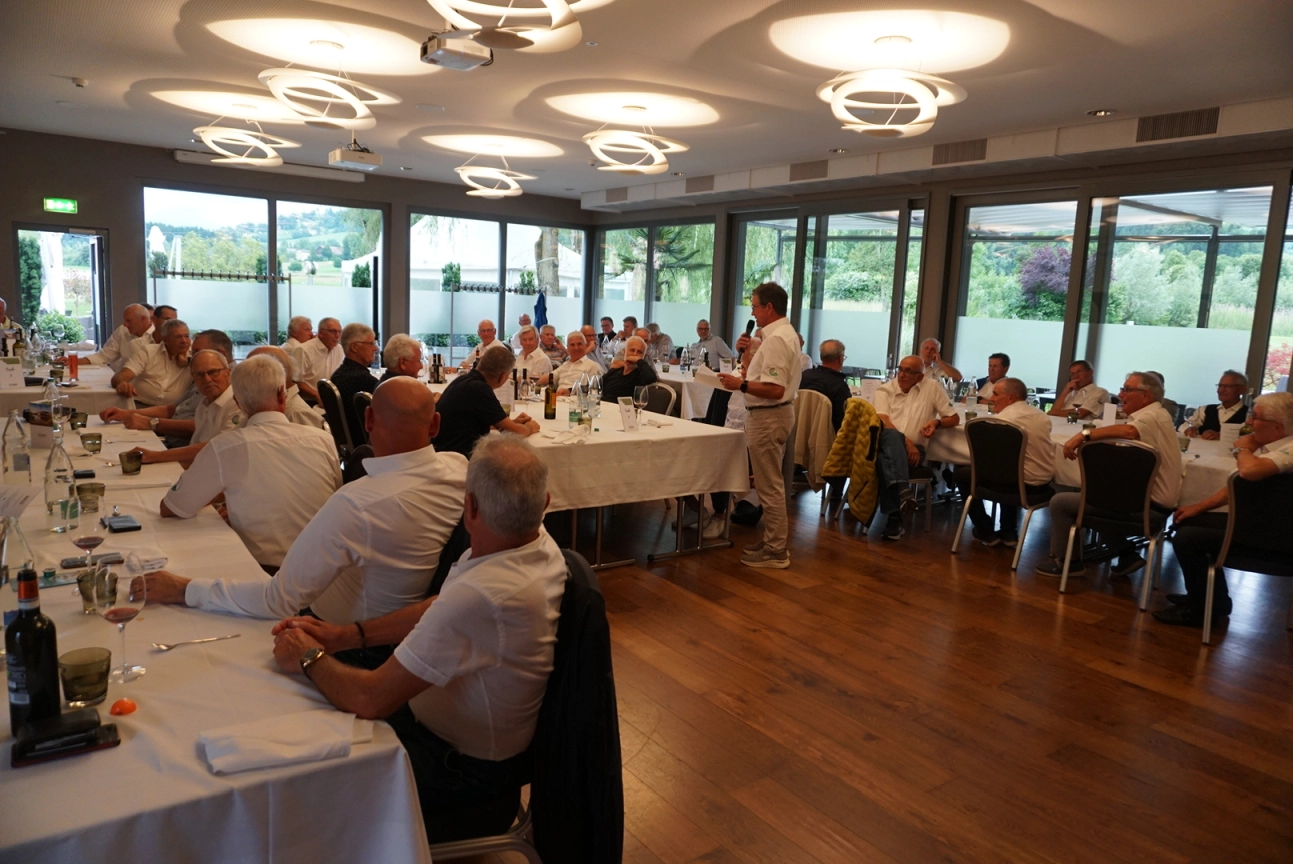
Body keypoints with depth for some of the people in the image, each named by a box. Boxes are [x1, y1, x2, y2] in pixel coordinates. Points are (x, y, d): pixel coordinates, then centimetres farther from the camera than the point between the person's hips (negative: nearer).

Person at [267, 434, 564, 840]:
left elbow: (369, 699, -30)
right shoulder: (538, 541, -15)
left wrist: (310, 659, -11)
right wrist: (344, 635, -4)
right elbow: (437, 609, 0)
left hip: (465, 764, -7)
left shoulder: (479, 597, -41)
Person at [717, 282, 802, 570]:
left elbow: (774, 389, -28)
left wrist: (740, 384, -23)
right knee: (772, 483, 19)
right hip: (775, 414, 11)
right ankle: (774, 540, 30)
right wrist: (749, 352, 10)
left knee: (769, 486, -3)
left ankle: (775, 551, 5)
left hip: (767, 417, -11)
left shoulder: (776, 339, -21)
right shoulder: (785, 332, 12)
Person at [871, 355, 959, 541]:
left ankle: (893, 516, -39)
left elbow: (954, 418, 15)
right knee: (891, 435, -38)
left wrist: (937, 422, -7)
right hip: (886, 445, 0)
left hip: (913, 449, 0)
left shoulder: (932, 388, 12)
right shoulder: (885, 390, 11)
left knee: (886, 458, -36)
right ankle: (903, 491, -55)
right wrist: (906, 441, -17)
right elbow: (882, 421, -4)